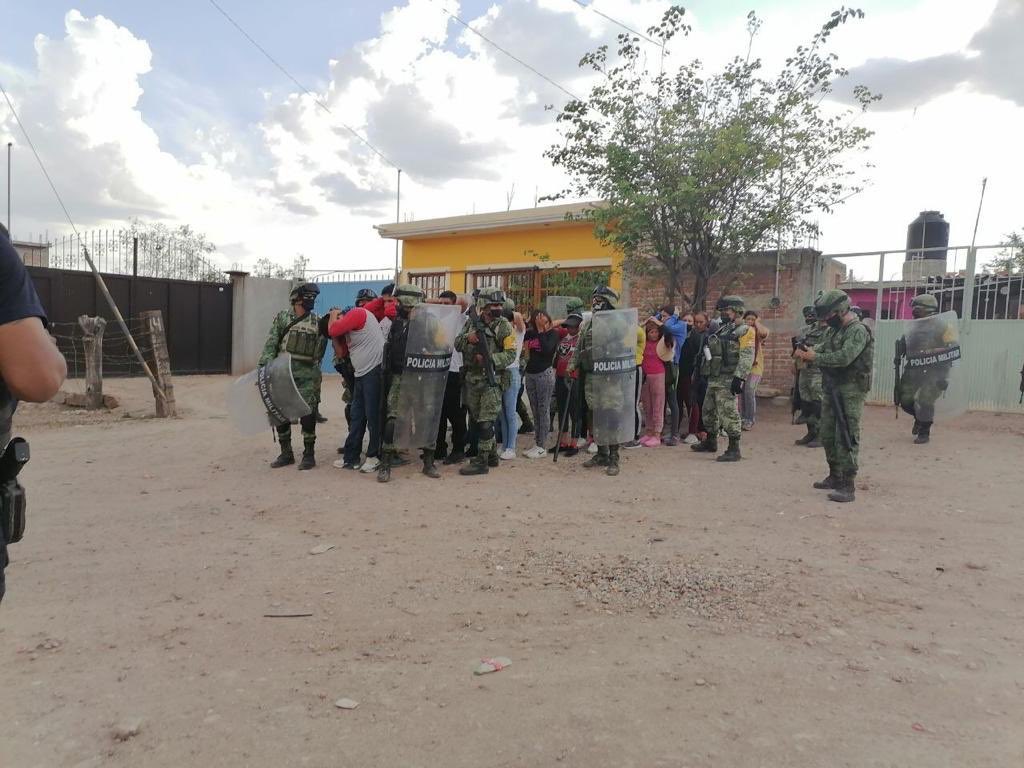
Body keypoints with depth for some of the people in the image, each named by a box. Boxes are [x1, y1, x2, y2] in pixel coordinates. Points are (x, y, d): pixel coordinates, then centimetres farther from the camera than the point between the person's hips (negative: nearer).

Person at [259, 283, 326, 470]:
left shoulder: (318, 322, 7)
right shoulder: (282, 317, 6)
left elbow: (321, 349, 13)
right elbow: (270, 345, 0)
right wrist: (265, 367, -10)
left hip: (307, 377, -1)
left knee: (308, 415, -5)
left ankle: (309, 454, 8)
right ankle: (286, 453, 19)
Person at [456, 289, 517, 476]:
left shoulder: (504, 326, -5)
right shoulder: (472, 323, 9)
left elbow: (510, 354, -10)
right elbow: (457, 344, 7)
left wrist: (489, 359, -23)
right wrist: (467, 338, -14)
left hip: (493, 379, -6)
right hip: (472, 378, 6)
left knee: (485, 422, -8)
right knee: (477, 419, 14)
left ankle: (482, 462, -2)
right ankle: (492, 455, 28)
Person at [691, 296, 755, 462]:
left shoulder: (744, 331, -7)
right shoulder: (719, 330, 18)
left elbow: (747, 357, -16)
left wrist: (739, 378, -24)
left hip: (727, 380, -9)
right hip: (713, 379, 9)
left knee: (728, 414, -10)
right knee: (709, 411, 18)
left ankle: (734, 450, -5)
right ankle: (710, 442, 34)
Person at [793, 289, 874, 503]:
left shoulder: (858, 330, -14)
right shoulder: (833, 330, 15)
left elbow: (844, 357, -25)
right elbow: (822, 348, 14)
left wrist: (814, 357, -18)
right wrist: (806, 350, -7)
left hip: (850, 391, -9)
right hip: (832, 389, 9)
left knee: (846, 439, -9)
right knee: (828, 435, 16)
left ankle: (847, 487, -7)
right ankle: (835, 477, 30)